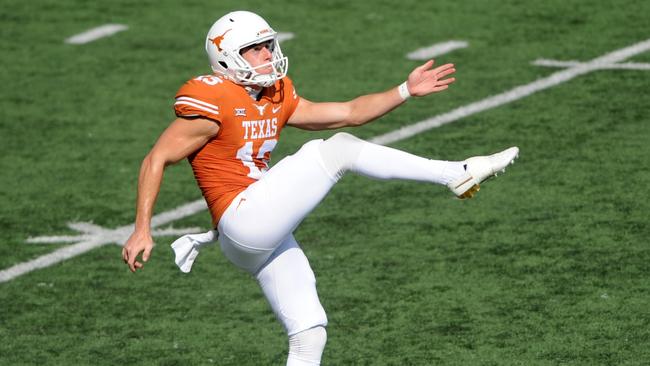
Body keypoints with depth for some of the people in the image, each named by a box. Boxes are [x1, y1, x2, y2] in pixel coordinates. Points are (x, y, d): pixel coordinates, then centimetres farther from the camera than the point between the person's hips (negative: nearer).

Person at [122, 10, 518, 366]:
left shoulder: (277, 98, 14)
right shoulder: (213, 104, -11)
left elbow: (349, 113, 18)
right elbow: (156, 160, -9)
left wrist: (407, 91, 8)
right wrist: (143, 230, -12)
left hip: (269, 235, 9)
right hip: (243, 223, -9)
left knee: (310, 332, 6)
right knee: (339, 150, -13)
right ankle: (455, 174, -10)